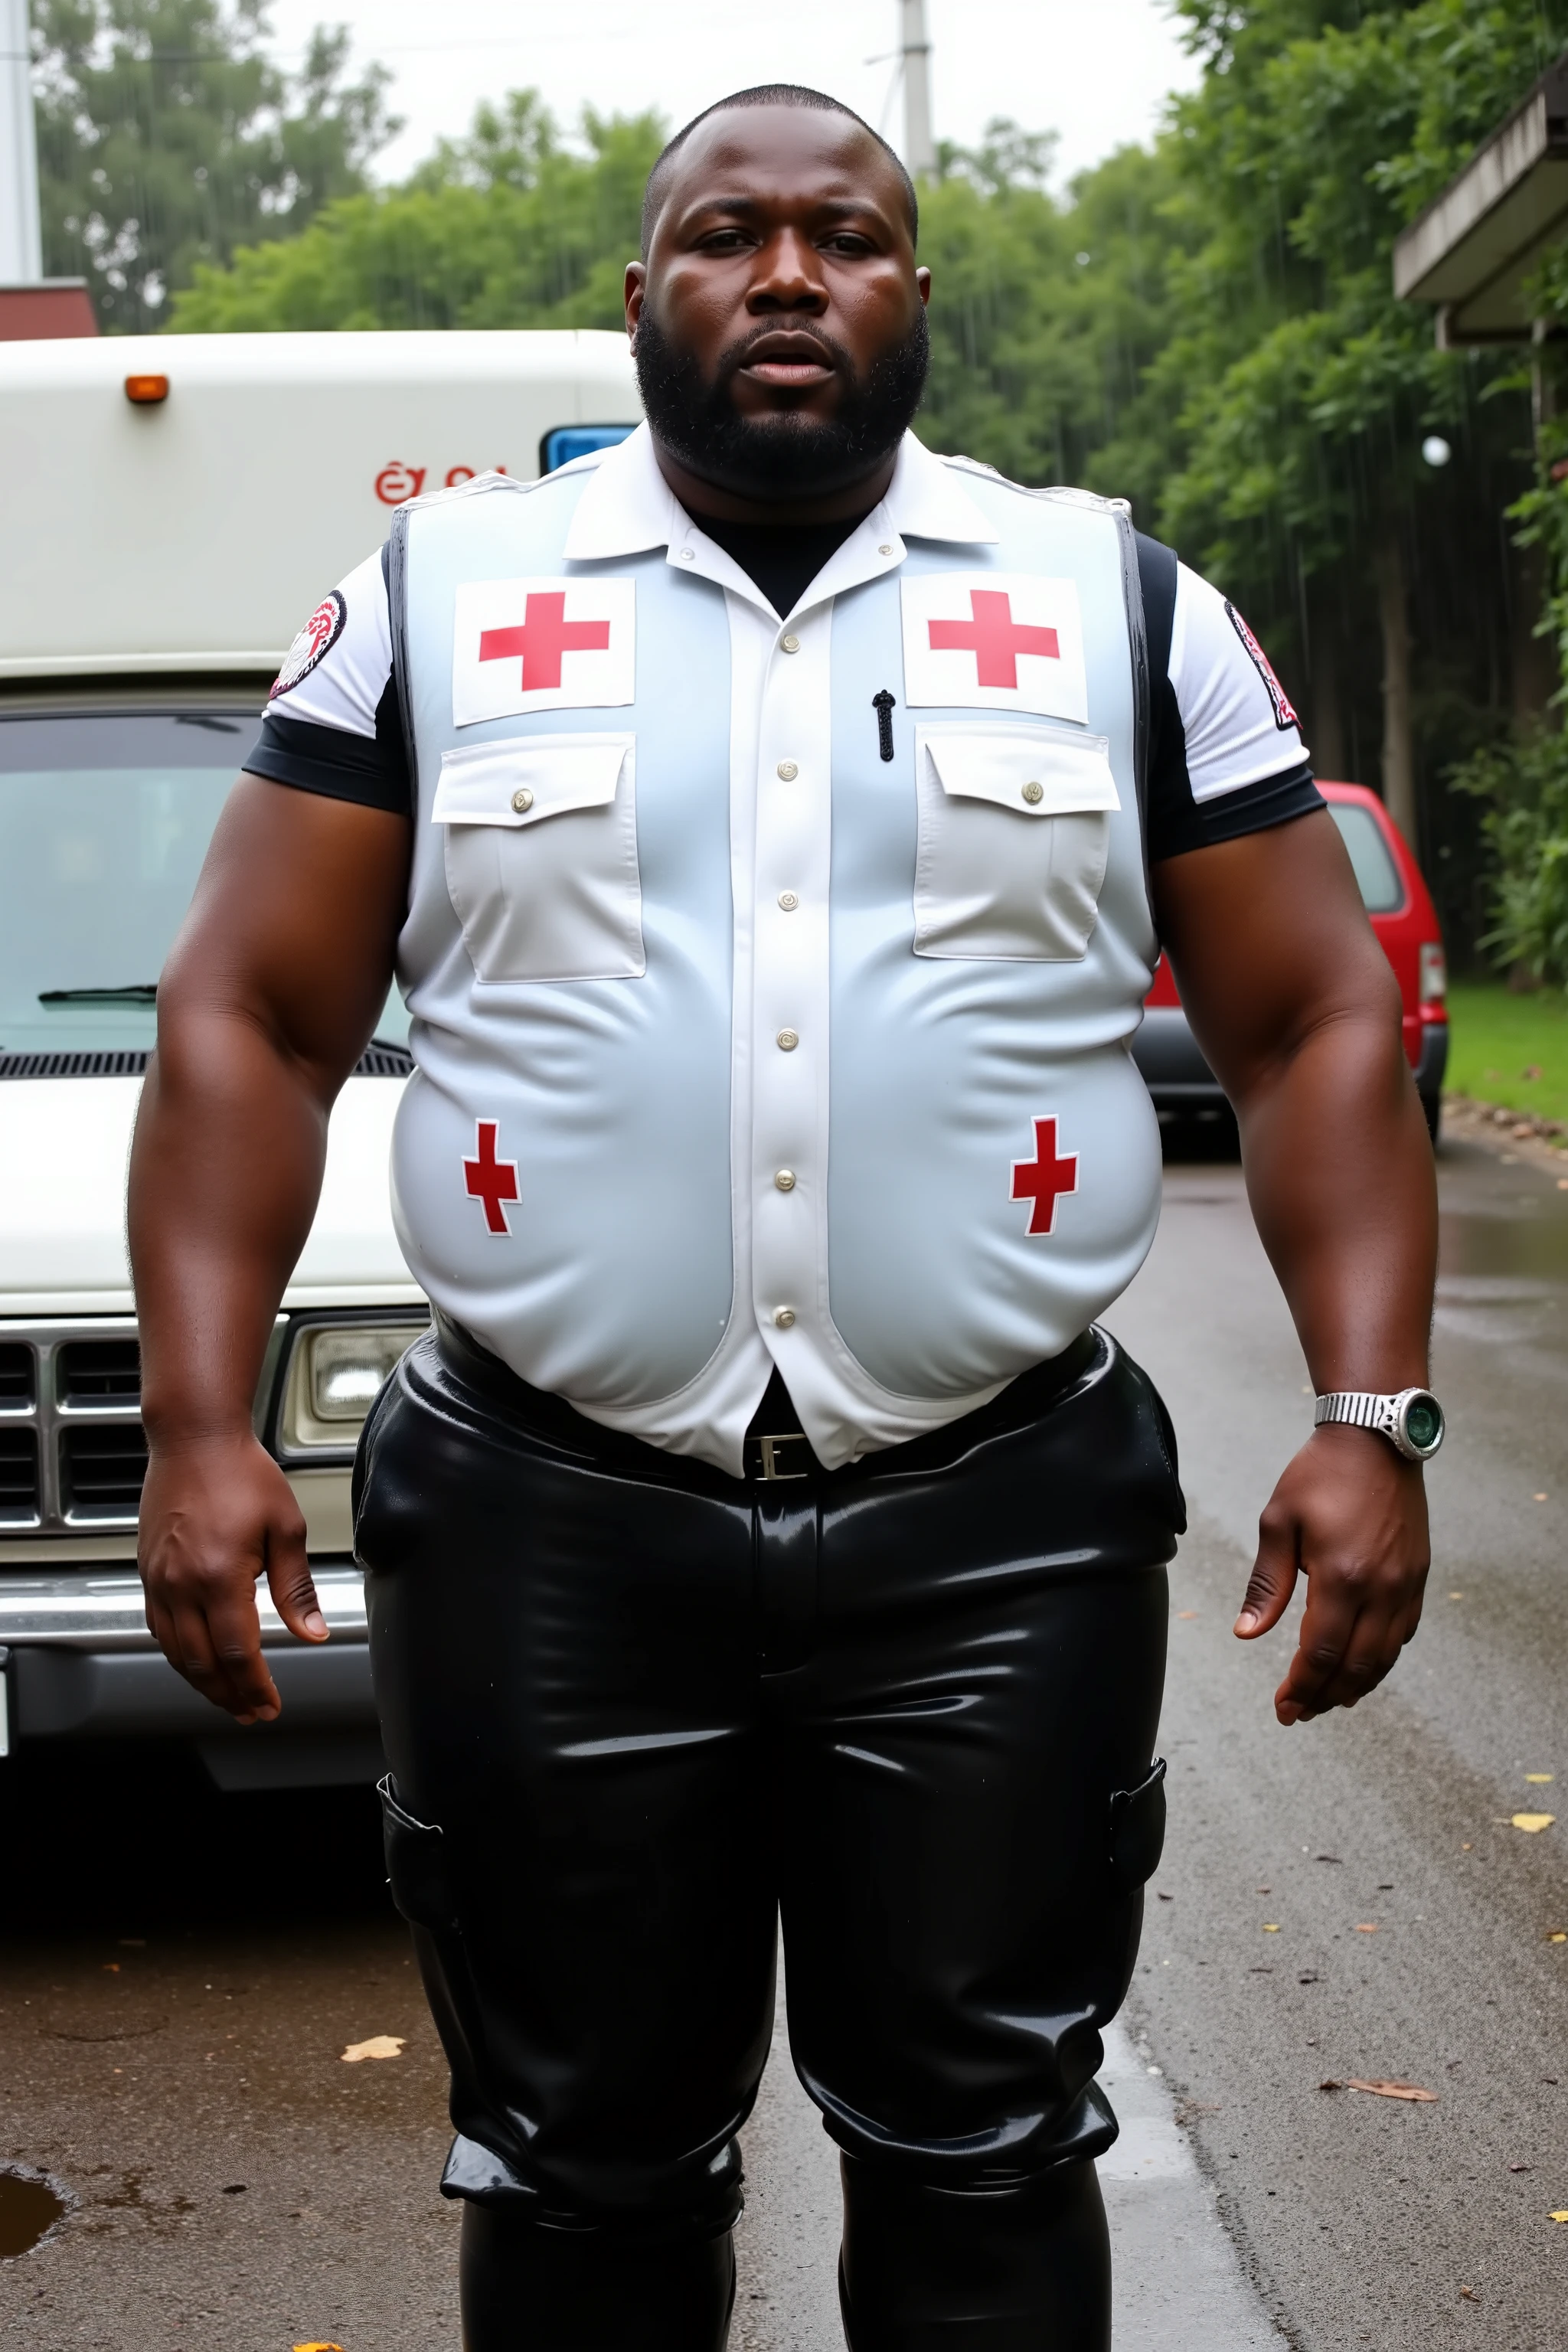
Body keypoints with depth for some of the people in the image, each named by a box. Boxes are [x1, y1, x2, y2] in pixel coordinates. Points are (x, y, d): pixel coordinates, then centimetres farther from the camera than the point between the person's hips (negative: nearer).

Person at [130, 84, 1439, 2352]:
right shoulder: (439, 600, 6)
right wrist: (200, 1428, -6)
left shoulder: (1123, 609, 6)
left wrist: (1369, 1418, -6)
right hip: (545, 1542, 1)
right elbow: (249, 1024, 4)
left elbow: (1319, 1030, 5)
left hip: (999, 1541, 0)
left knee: (983, 2167, 8)